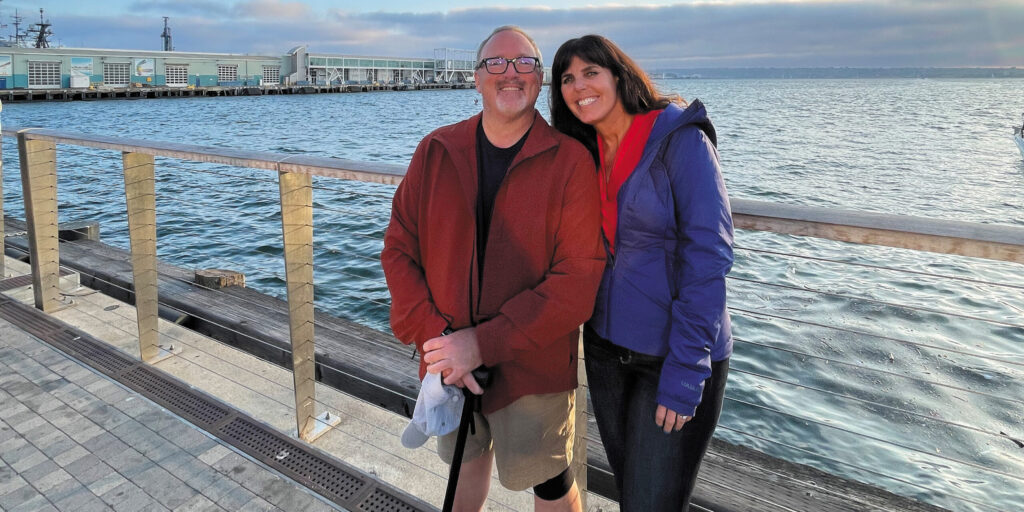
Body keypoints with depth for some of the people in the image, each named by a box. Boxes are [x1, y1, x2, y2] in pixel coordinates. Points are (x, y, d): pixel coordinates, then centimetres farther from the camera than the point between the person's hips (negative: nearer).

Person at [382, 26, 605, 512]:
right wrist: (436, 337, -15)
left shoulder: (570, 160, -13)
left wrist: (485, 343, -22)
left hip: (532, 365, -3)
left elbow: (578, 279, -19)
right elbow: (399, 248, -2)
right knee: (466, 460, 27)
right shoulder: (436, 151, -2)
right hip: (450, 360, 4)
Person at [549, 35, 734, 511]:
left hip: (675, 349, -6)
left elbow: (707, 256, -19)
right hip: (605, 346, 6)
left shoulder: (681, 139, -14)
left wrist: (685, 372, -21)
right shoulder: (586, 153, 6)